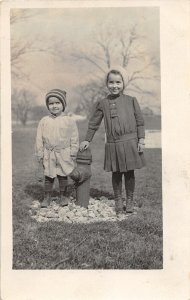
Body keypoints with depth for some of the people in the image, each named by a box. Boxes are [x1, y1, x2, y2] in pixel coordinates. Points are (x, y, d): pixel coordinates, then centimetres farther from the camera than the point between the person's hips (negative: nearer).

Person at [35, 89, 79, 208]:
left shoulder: (69, 121, -3)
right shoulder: (44, 121, 1)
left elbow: (74, 139, 0)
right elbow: (39, 139, 5)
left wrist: (73, 153, -3)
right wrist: (40, 154, 3)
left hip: (64, 154, -1)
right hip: (49, 154, 1)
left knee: (63, 175, 9)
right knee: (48, 176, 8)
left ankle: (63, 196, 24)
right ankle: (47, 197, 21)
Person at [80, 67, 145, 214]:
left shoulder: (131, 101, 2)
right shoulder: (102, 104, 4)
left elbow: (140, 121, 4)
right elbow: (94, 123, 11)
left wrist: (141, 140, -1)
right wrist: (87, 140, 10)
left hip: (130, 143, 0)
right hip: (113, 144, 1)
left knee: (129, 173, 8)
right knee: (116, 174, 9)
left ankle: (130, 201, 24)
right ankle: (118, 201, 24)